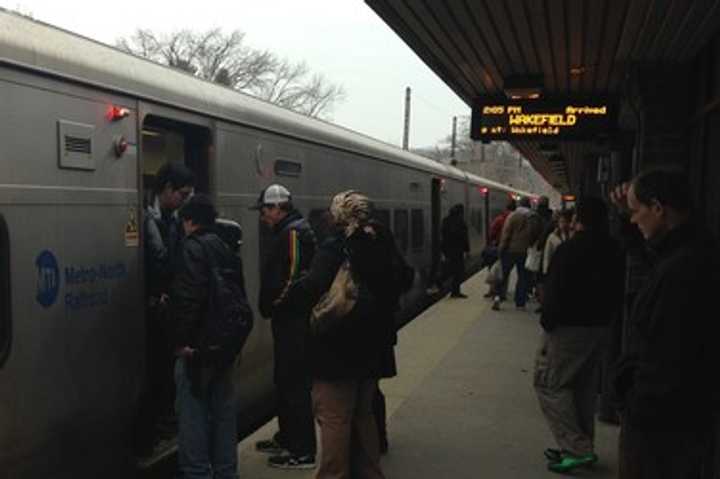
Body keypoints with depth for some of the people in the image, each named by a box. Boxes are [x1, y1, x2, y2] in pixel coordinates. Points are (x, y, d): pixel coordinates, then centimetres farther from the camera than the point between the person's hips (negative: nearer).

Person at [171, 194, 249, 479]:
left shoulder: (193, 248, -12)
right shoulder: (227, 248, 14)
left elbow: (188, 298, -23)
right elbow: (240, 295, 16)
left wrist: (181, 339, -19)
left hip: (199, 343, -8)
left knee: (193, 411, 0)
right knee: (223, 410, 14)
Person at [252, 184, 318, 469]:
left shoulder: (294, 232, -16)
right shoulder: (287, 231, 16)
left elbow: (295, 276, -24)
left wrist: (274, 304, -13)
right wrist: (272, 306, 13)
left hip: (293, 320, -11)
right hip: (288, 319, 11)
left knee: (296, 384, -5)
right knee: (284, 380, 19)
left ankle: (303, 452, 1)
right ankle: (287, 438, 32)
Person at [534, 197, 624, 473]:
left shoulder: (570, 250, -18)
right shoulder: (614, 252, 6)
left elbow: (555, 293, -20)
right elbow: (619, 294, 12)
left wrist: (547, 322, -8)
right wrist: (607, 317, 16)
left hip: (568, 327, -8)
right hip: (600, 327, 8)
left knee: (550, 383, 0)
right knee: (584, 387, 17)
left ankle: (577, 448, -6)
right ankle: (583, 447, 25)